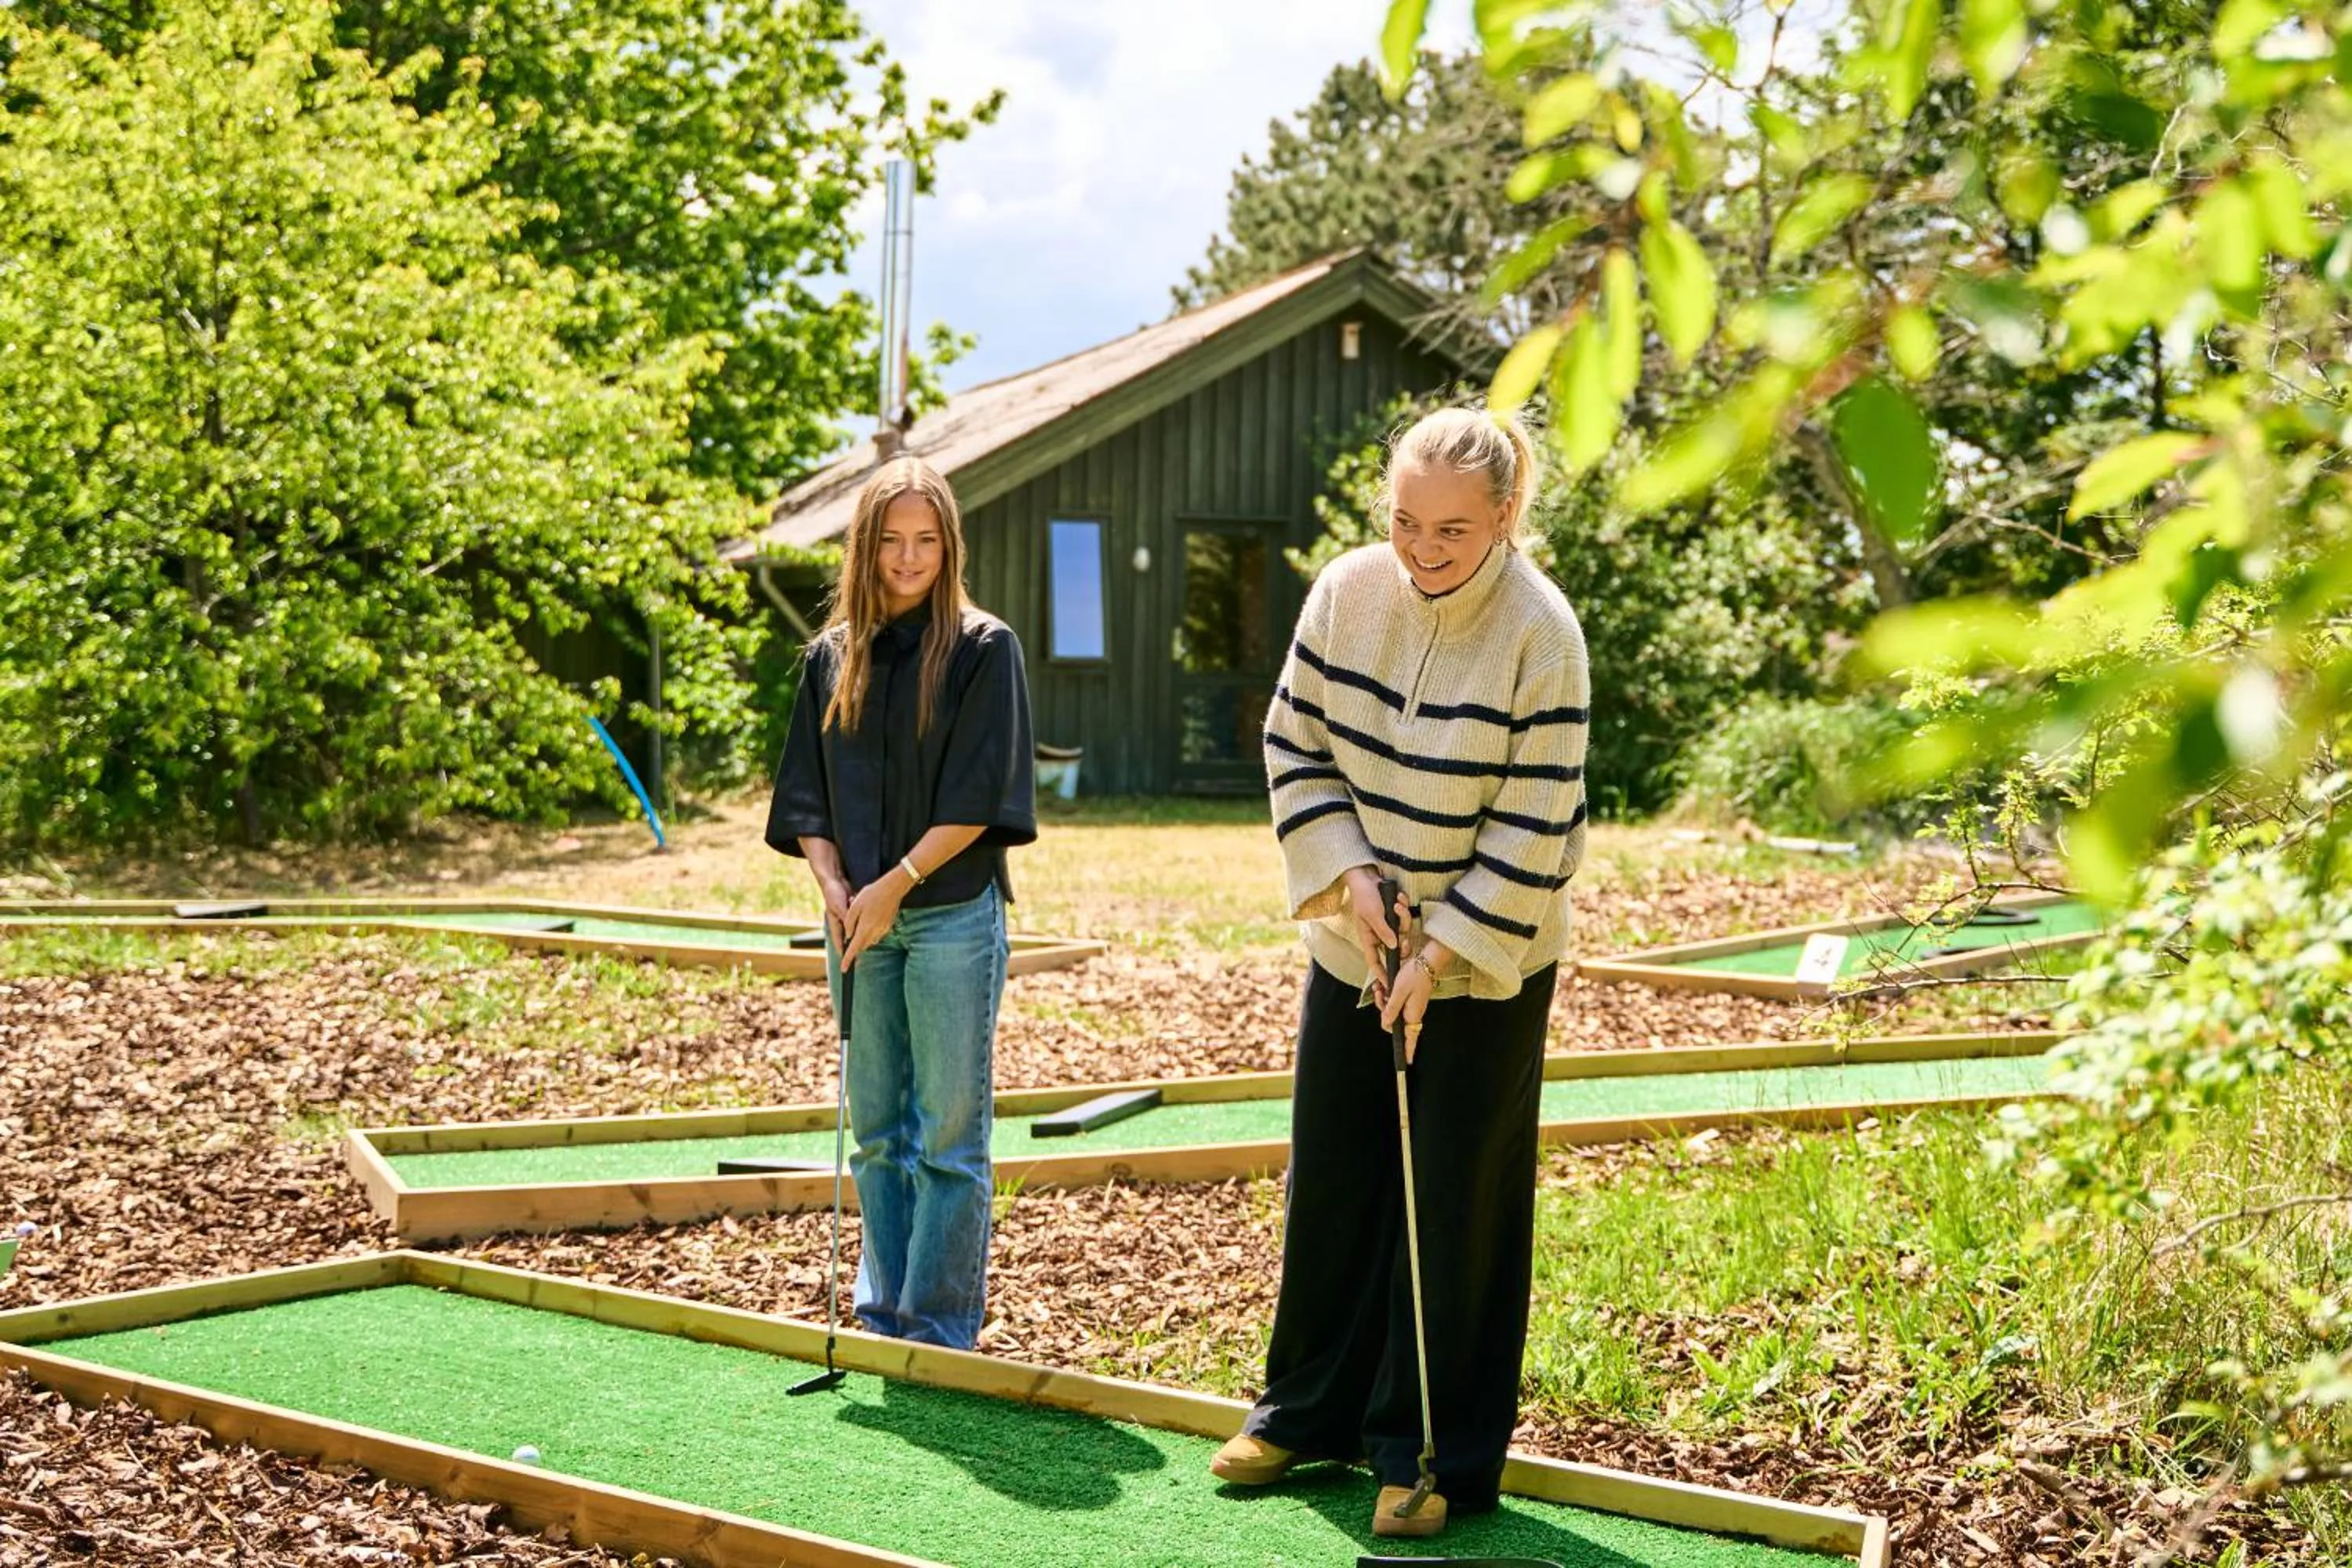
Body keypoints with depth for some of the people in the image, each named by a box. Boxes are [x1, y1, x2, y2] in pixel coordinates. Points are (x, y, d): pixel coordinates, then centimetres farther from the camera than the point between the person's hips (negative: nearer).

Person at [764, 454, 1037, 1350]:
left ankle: (940, 1327, 7)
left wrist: (896, 885, -14)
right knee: (876, 1131, 11)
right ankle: (883, 1316, 22)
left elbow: (978, 796, -10)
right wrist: (836, 890, -6)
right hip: (859, 917, 4)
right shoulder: (832, 656, 9)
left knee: (948, 1133, -1)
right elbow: (808, 800, 9)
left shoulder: (983, 648, -3)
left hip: (953, 915, -4)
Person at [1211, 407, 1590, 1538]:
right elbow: (1294, 745, 3)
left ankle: (1434, 1456, 17)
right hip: (1353, 946, 4)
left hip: (1485, 967, -4)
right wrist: (1347, 874, -10)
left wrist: (1441, 953, -18)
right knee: (1331, 1183, 14)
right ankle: (1308, 1411, 31)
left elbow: (1534, 829, -17)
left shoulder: (1541, 634, -19)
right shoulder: (1346, 592, -7)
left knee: (1457, 1212, 3)